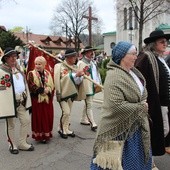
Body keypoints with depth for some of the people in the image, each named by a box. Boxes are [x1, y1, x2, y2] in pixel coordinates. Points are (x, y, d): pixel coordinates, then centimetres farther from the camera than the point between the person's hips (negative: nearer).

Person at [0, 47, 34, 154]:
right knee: (11, 124, 8)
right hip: (10, 101, -6)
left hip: (22, 101, 6)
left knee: (26, 120, 8)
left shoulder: (19, 69, 13)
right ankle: (13, 145, 24)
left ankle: (23, 143, 24)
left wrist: (27, 99, 15)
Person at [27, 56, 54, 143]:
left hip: (48, 100, 4)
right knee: (39, 118, 1)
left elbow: (52, 86, 7)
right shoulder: (31, 74, -4)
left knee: (48, 117, 9)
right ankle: (40, 135, 13)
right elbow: (32, 87, -14)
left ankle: (47, 134, 23)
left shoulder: (48, 74, 9)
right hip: (37, 100, -4)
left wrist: (48, 90, -14)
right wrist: (43, 90, -17)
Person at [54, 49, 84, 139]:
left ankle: (66, 129, 28)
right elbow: (56, 80, -12)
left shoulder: (75, 67, 6)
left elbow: (77, 82, 4)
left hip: (72, 93, 6)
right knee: (66, 112, -8)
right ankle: (62, 129, 12)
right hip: (63, 94, -5)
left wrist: (80, 76, -16)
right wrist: (58, 93, -14)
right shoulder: (59, 66, -10)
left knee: (68, 113, 14)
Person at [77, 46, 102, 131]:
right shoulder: (81, 63, -9)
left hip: (93, 86, 9)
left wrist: (98, 83, 9)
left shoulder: (92, 62, 17)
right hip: (86, 87, -9)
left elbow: (97, 73, 19)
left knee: (87, 104, 18)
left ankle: (83, 120, 32)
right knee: (89, 105, -7)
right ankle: (93, 124, -4)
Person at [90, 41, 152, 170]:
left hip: (135, 124, 9)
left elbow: (141, 94, 19)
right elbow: (116, 105, -30)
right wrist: (140, 107, -18)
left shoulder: (133, 72, 5)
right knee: (121, 159, 8)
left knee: (134, 158, 22)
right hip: (120, 126, -8)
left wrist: (143, 104, -2)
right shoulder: (114, 76, -23)